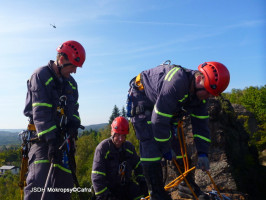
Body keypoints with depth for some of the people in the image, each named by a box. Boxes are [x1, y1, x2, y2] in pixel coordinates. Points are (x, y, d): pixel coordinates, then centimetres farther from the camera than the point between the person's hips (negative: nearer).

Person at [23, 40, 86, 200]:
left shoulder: (71, 82, 13)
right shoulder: (41, 76, -7)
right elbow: (40, 112, -17)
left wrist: (74, 124, -8)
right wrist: (51, 139, -25)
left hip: (64, 136, 6)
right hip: (43, 137, -6)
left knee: (64, 182, 7)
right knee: (39, 184, -17)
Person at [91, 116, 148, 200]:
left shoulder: (129, 147, 2)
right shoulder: (102, 148, -15)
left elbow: (138, 167, 14)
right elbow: (97, 177, -16)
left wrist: (142, 181, 3)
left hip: (126, 186, 5)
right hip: (109, 189, -4)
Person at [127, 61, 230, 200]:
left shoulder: (200, 92, -12)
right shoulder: (176, 83, -39)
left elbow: (200, 122, -4)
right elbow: (159, 120, -37)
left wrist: (203, 153, -9)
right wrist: (166, 149, -24)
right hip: (141, 99, -7)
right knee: (150, 145, -17)